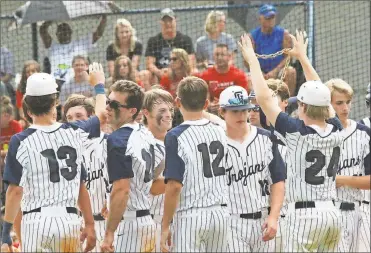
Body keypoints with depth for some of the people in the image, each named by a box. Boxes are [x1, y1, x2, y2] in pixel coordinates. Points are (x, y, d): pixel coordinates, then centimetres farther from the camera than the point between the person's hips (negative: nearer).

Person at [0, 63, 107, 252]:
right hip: (69, 221, 3)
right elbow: (101, 116, 26)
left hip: (36, 222, -3)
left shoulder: (20, 141, -6)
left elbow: (15, 190, -7)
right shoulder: (74, 133, 4)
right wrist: (98, 85, 45)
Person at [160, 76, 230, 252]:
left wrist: (165, 227, -10)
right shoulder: (220, 132, 7)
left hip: (190, 217, -5)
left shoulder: (175, 137, -11)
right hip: (221, 214, 5)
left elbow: (174, 186, -15)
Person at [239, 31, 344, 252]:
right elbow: (322, 96, 19)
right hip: (332, 214, 6)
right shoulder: (336, 133, 4)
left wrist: (252, 60, 1)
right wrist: (303, 57, 29)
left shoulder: (298, 133, -12)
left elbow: (263, 98, -9)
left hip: (305, 215, -6)